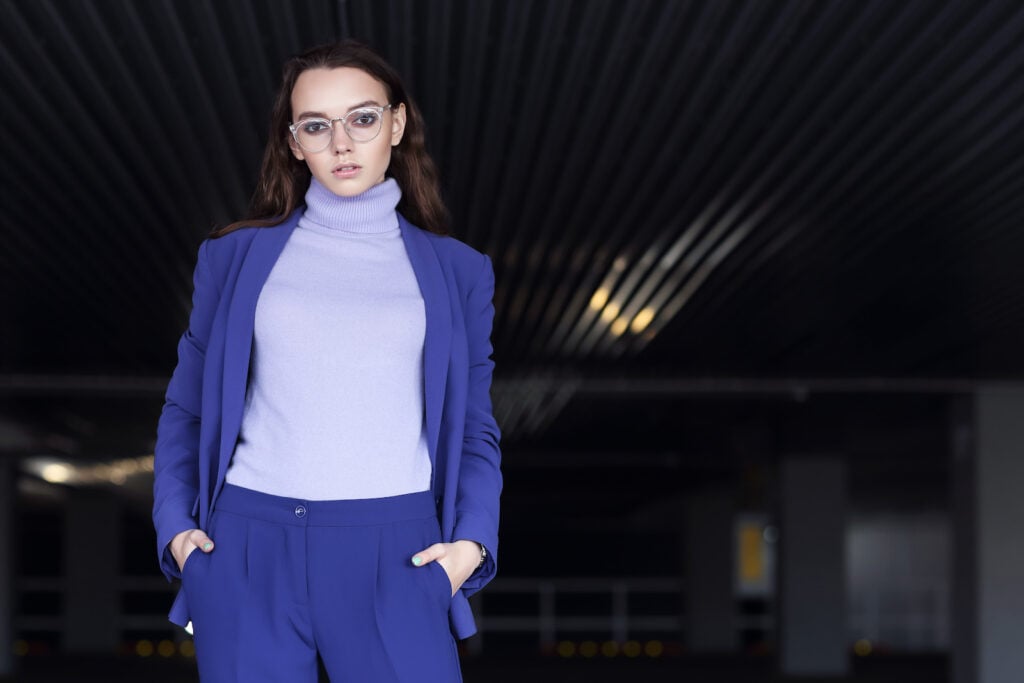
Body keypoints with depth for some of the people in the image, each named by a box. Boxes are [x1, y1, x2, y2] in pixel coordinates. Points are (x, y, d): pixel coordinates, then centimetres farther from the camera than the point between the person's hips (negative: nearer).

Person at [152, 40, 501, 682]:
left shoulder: (457, 270, 11)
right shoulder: (236, 256, 10)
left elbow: (473, 427, 12)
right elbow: (188, 408, 14)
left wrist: (472, 539, -4)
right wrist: (175, 525, 1)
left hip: (394, 554, 0)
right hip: (247, 546, 1)